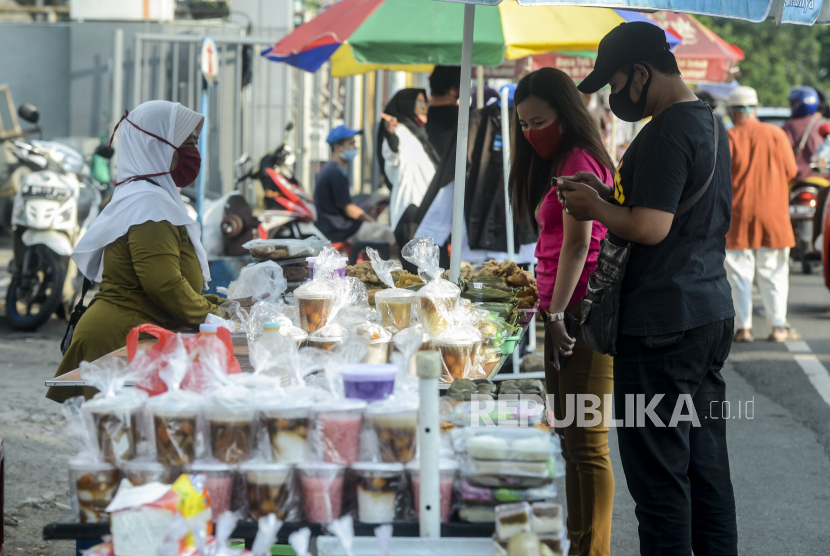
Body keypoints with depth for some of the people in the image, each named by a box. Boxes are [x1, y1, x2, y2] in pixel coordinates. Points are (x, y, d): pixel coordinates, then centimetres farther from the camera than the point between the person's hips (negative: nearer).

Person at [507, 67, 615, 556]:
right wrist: (541, 304, 18)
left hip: (581, 314, -11)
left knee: (587, 444, -8)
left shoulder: (579, 160, -10)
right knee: (572, 440, 13)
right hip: (562, 312, 11)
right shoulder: (561, 162, 21)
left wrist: (557, 313, -17)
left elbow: (578, 243, -16)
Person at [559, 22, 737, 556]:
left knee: (659, 472, -5)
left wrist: (595, 208, -6)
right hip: (713, 312, 10)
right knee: (707, 466, 14)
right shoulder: (711, 124, 15)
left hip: (664, 324, -10)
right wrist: (609, 195, 13)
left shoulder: (667, 132, -17)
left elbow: (650, 227, -23)